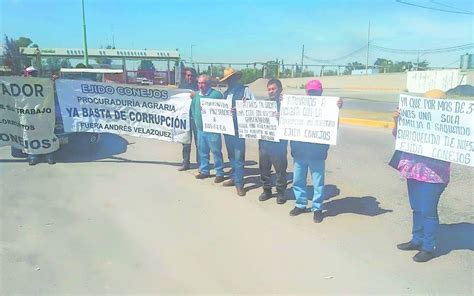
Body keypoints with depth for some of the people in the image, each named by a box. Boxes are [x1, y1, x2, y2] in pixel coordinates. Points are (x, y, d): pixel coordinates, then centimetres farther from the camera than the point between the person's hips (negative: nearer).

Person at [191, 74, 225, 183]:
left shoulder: (216, 94, -11)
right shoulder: (196, 95, 8)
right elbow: (193, 108, 21)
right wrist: (196, 119, 12)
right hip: (200, 129, 6)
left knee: (216, 151, -1)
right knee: (202, 151, 14)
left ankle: (219, 173, 8)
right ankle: (204, 171, 27)